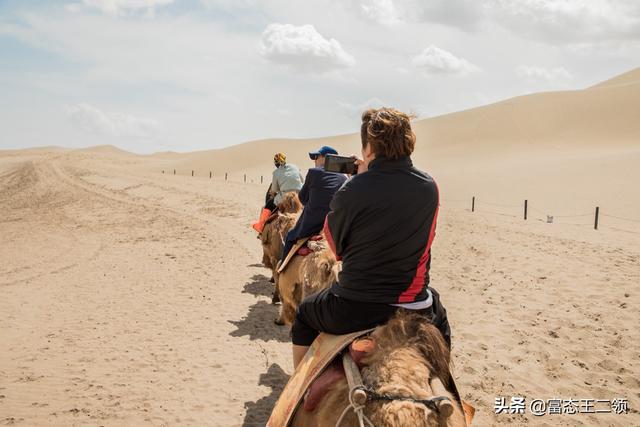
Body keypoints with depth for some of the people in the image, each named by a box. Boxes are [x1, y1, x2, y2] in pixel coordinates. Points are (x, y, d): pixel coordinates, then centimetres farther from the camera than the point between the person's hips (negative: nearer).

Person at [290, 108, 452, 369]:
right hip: (414, 307, 3)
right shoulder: (429, 187, -6)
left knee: (304, 313, 28)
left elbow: (336, 246, -3)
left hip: (353, 311, -3)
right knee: (439, 313, 38)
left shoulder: (353, 190, -17)